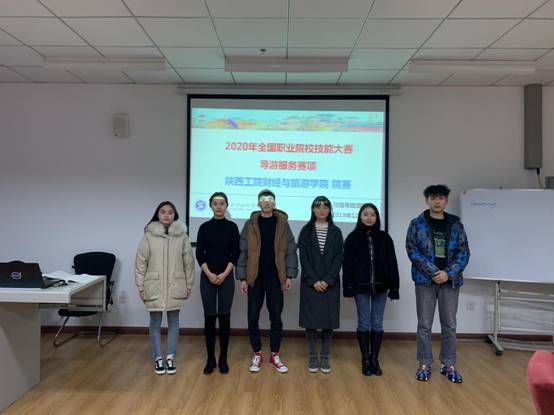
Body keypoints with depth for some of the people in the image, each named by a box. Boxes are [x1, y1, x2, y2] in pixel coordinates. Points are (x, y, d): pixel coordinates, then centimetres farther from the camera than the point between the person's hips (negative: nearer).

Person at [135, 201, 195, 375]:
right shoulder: (149, 235, -5)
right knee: (155, 322, 9)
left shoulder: (182, 235, -3)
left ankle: (170, 357, 23)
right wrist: (141, 287, -1)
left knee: (173, 321, 10)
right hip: (154, 287, 0)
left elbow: (188, 262, 2)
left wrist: (189, 285, 3)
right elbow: (141, 262, -1)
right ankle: (158, 358, 23)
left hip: (175, 286, 1)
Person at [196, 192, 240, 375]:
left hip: (226, 277, 0)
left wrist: (224, 274, -11)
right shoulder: (204, 227, 3)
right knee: (209, 317, 3)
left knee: (224, 317, 3)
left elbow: (235, 253, -2)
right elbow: (199, 254, -1)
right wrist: (209, 274, -12)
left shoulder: (232, 227, 2)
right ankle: (210, 359, 15)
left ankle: (223, 359, 15)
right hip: (207, 277, 1)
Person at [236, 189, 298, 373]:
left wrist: (289, 276, -4)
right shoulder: (250, 224, 1)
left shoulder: (282, 224, 1)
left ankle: (275, 355, 23)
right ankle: (257, 355, 22)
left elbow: (290, 251, 1)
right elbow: (243, 252, 0)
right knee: (253, 318, 6)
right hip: (255, 278, 0)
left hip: (276, 279, 0)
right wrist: (242, 277, -3)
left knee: (276, 318, 8)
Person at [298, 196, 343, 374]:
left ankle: (325, 357, 13)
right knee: (311, 319, 2)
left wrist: (327, 280, -11)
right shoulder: (306, 231, 3)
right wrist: (313, 280, -11)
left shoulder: (336, 232, 5)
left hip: (330, 283, 1)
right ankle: (312, 357, 13)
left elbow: (339, 258, 0)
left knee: (328, 319, 3)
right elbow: (303, 257, -2)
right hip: (310, 282, -1)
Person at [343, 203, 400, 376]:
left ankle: (375, 359, 18)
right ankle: (365, 360, 15)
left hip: (380, 286, 1)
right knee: (364, 323, 5)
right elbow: (347, 264, -2)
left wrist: (394, 286, -2)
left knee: (377, 323, 7)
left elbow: (392, 263, 3)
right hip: (361, 286, -1)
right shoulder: (353, 237, 0)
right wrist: (348, 286, -9)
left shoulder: (385, 237, 4)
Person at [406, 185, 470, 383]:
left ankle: (449, 365, 22)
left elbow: (464, 252, 2)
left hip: (450, 281, 2)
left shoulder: (455, 224, 6)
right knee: (424, 324, 5)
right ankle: (424, 364, 17)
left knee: (449, 324, 9)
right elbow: (412, 250, -6)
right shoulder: (417, 224, 1)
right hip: (425, 280, -2)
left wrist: (448, 273, -11)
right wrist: (433, 272, -14)